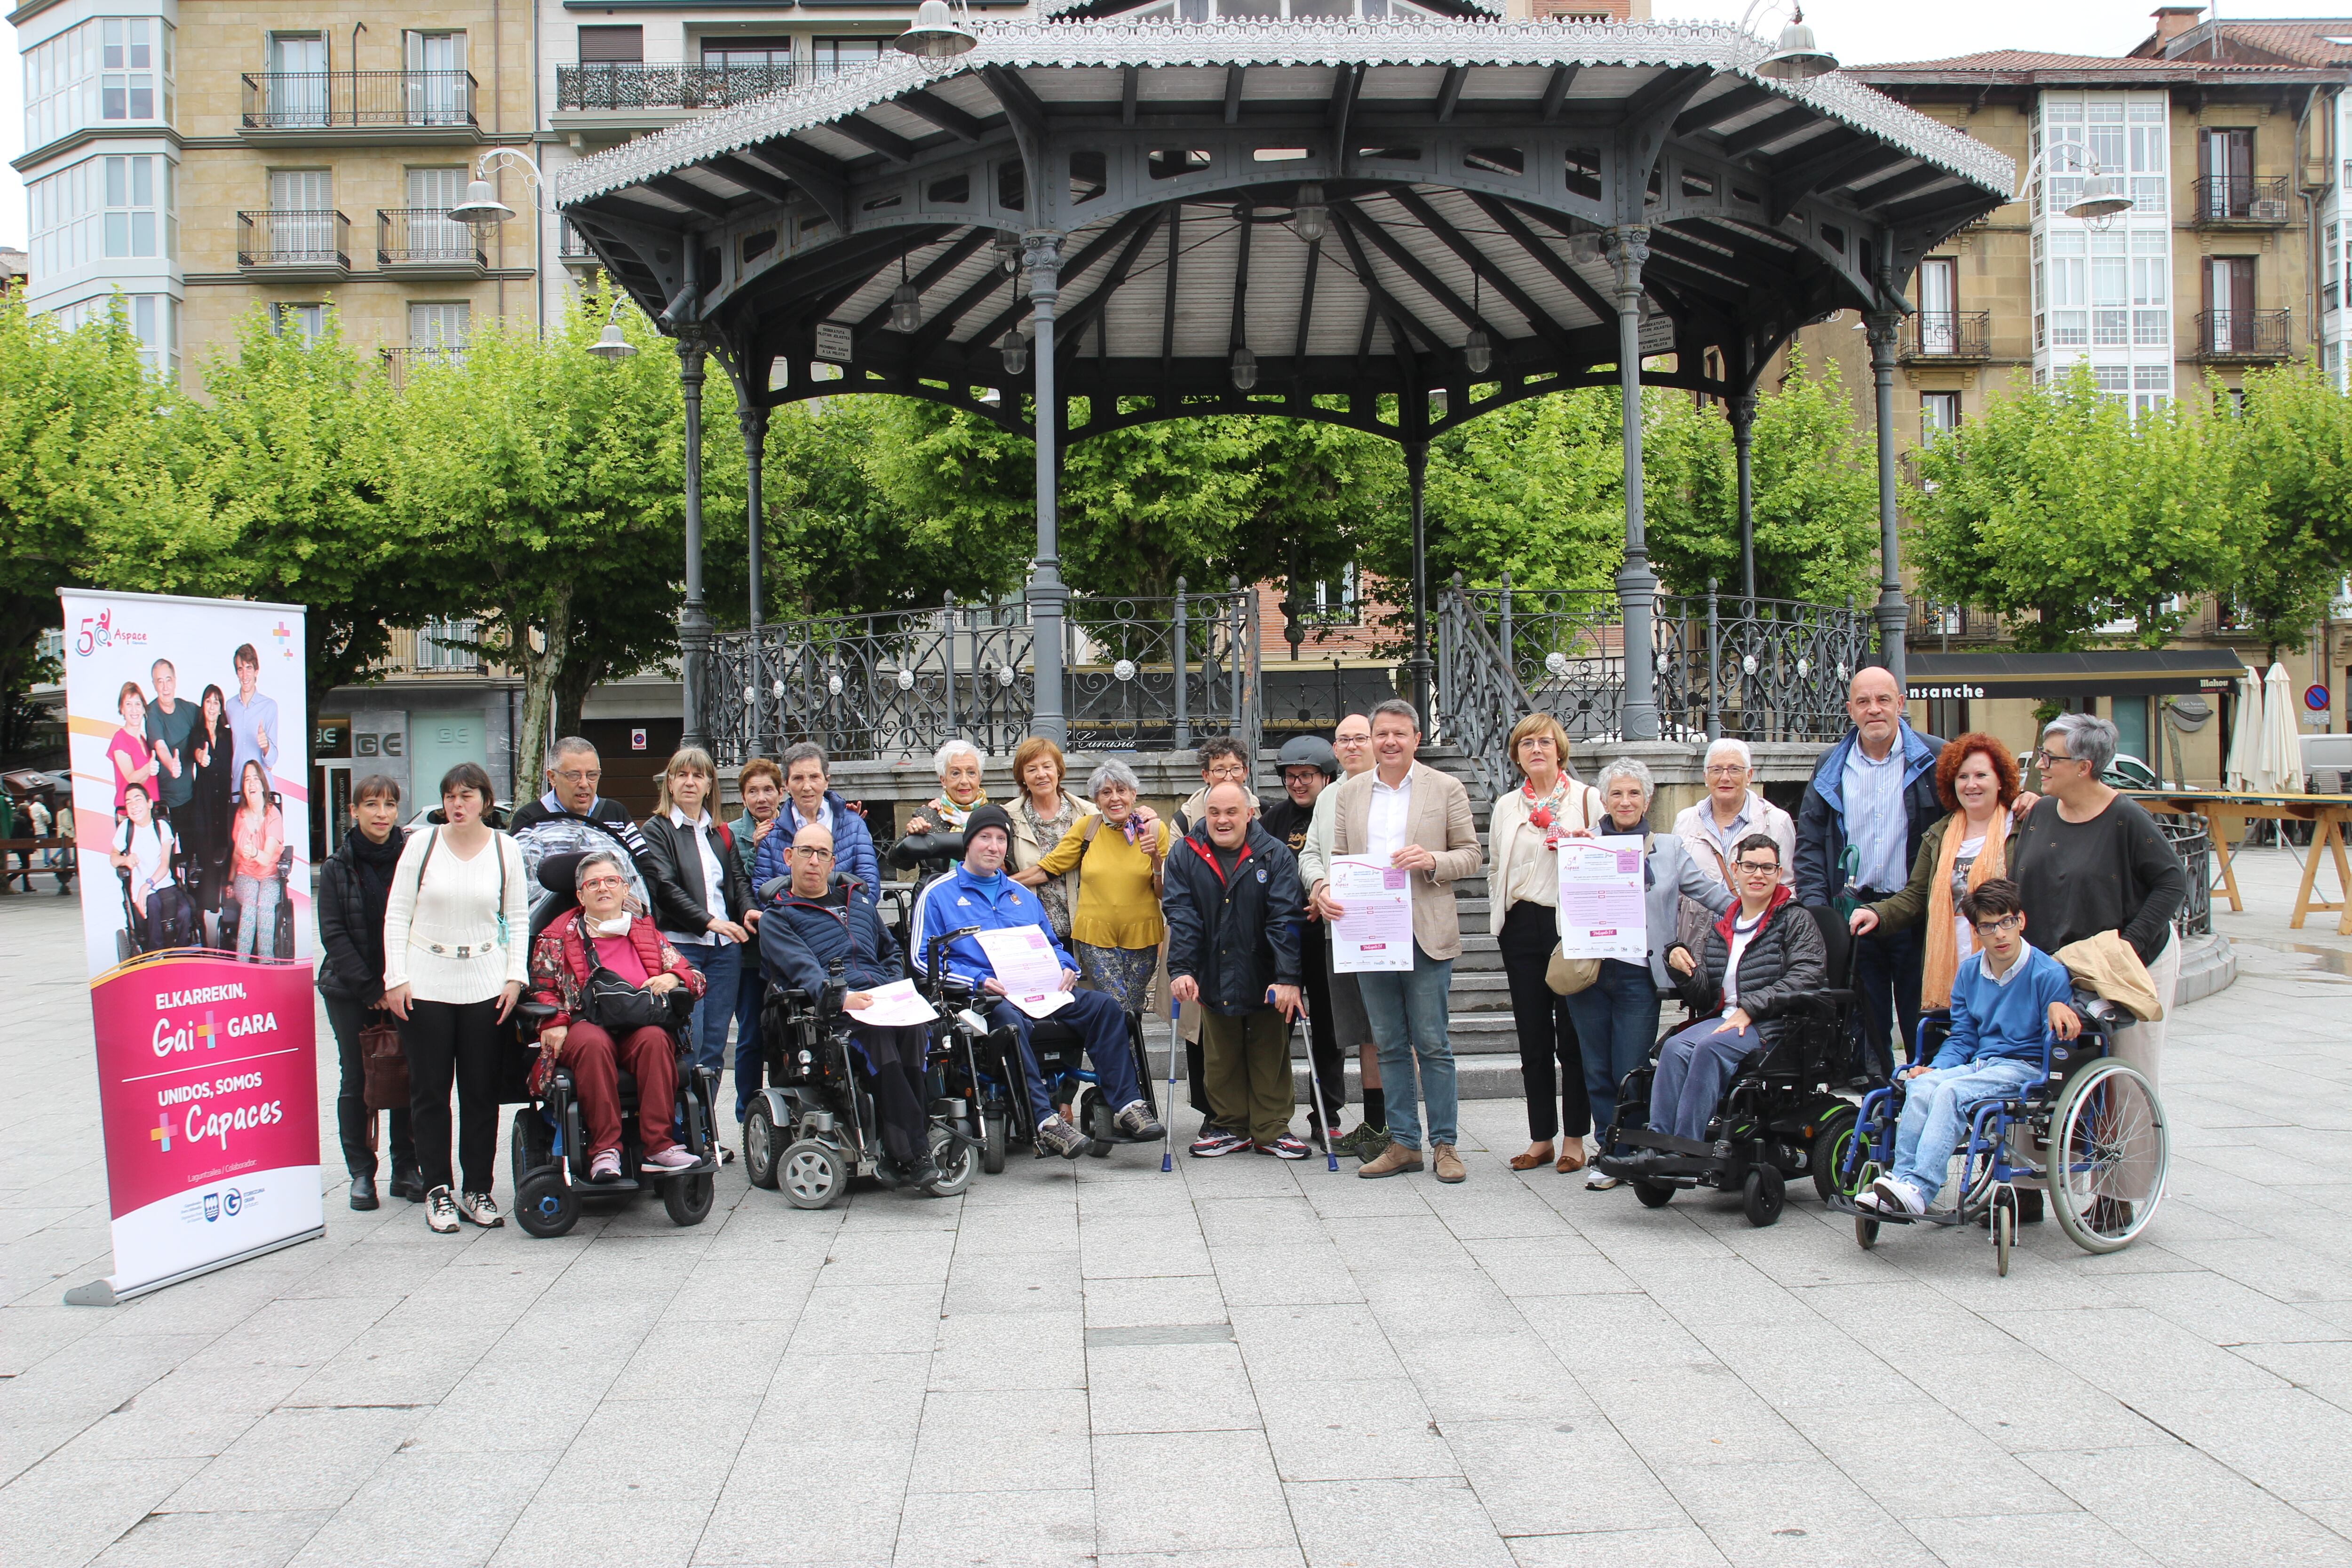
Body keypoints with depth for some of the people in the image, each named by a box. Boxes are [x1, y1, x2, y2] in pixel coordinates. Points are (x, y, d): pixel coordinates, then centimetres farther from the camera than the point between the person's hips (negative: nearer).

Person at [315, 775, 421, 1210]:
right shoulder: (337, 868, 1)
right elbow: (333, 934, -3)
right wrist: (370, 989, -11)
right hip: (350, 992, 0)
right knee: (357, 1080, 5)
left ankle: (406, 1169, 13)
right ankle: (361, 1172, 13)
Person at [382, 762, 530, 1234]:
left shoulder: (505, 848, 5)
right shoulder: (422, 843, 2)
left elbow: (518, 919, 10)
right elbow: (397, 915, 4)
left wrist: (515, 977, 0)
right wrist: (396, 978, -3)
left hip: (485, 986, 1)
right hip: (425, 984, -1)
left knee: (482, 1091, 3)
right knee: (430, 1089, 3)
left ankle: (477, 1189, 13)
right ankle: (437, 1189, 12)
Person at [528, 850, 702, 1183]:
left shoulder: (646, 933, 20)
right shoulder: (558, 937, 17)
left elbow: (695, 979, 18)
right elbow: (541, 989, 14)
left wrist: (673, 978, -6)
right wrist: (554, 1023, -6)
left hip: (640, 1027, 1)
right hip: (585, 1026, -1)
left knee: (655, 1039, -35)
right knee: (593, 1043, -38)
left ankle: (657, 1145, -37)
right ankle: (605, 1150, -37)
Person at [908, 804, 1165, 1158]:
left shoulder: (1022, 895, 26)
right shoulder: (938, 895, 8)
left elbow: (1051, 945, 31)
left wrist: (1065, 968, 5)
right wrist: (978, 981, -16)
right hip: (979, 995, -6)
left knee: (1104, 1007, -17)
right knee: (1011, 1020, -40)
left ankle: (1128, 1105, -21)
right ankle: (1045, 1122, -46)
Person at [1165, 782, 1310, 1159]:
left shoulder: (1275, 855, -8)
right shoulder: (1185, 856, -2)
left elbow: (1285, 919, -15)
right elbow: (1181, 916, -9)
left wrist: (1288, 977, -23)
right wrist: (1181, 969, -21)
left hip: (1265, 978, -2)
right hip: (1213, 978, 2)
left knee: (1270, 1055, 7)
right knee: (1221, 1058, 12)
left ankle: (1272, 1129, 17)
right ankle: (1232, 1126, 24)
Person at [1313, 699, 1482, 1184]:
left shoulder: (1446, 788, 3)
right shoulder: (1351, 792, 12)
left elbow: (1471, 855, 3)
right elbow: (1339, 854, 13)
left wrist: (1432, 861, -16)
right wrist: (1325, 888, -7)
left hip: (1426, 936, -3)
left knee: (1432, 1043, -1)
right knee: (1389, 1045, 8)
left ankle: (1443, 1144, 8)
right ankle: (1403, 1143, 15)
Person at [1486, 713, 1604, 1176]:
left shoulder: (1586, 798, 3)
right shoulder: (1506, 807, 15)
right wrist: (1503, 913, 9)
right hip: (1522, 926, 4)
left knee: (1572, 1034, -1)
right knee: (1532, 1036, 5)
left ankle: (1574, 1138, 7)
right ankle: (1542, 1137, 13)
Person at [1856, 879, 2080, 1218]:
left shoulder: (2050, 974, -6)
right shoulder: (1969, 972, 13)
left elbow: (2057, 1046, -6)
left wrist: (2059, 1011, -27)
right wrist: (1935, 1067, 0)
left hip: (2025, 1068, -6)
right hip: (1979, 1064, 6)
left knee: (1951, 1091, -32)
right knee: (1921, 1085, -26)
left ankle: (1918, 1190, -42)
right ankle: (1900, 1180, -35)